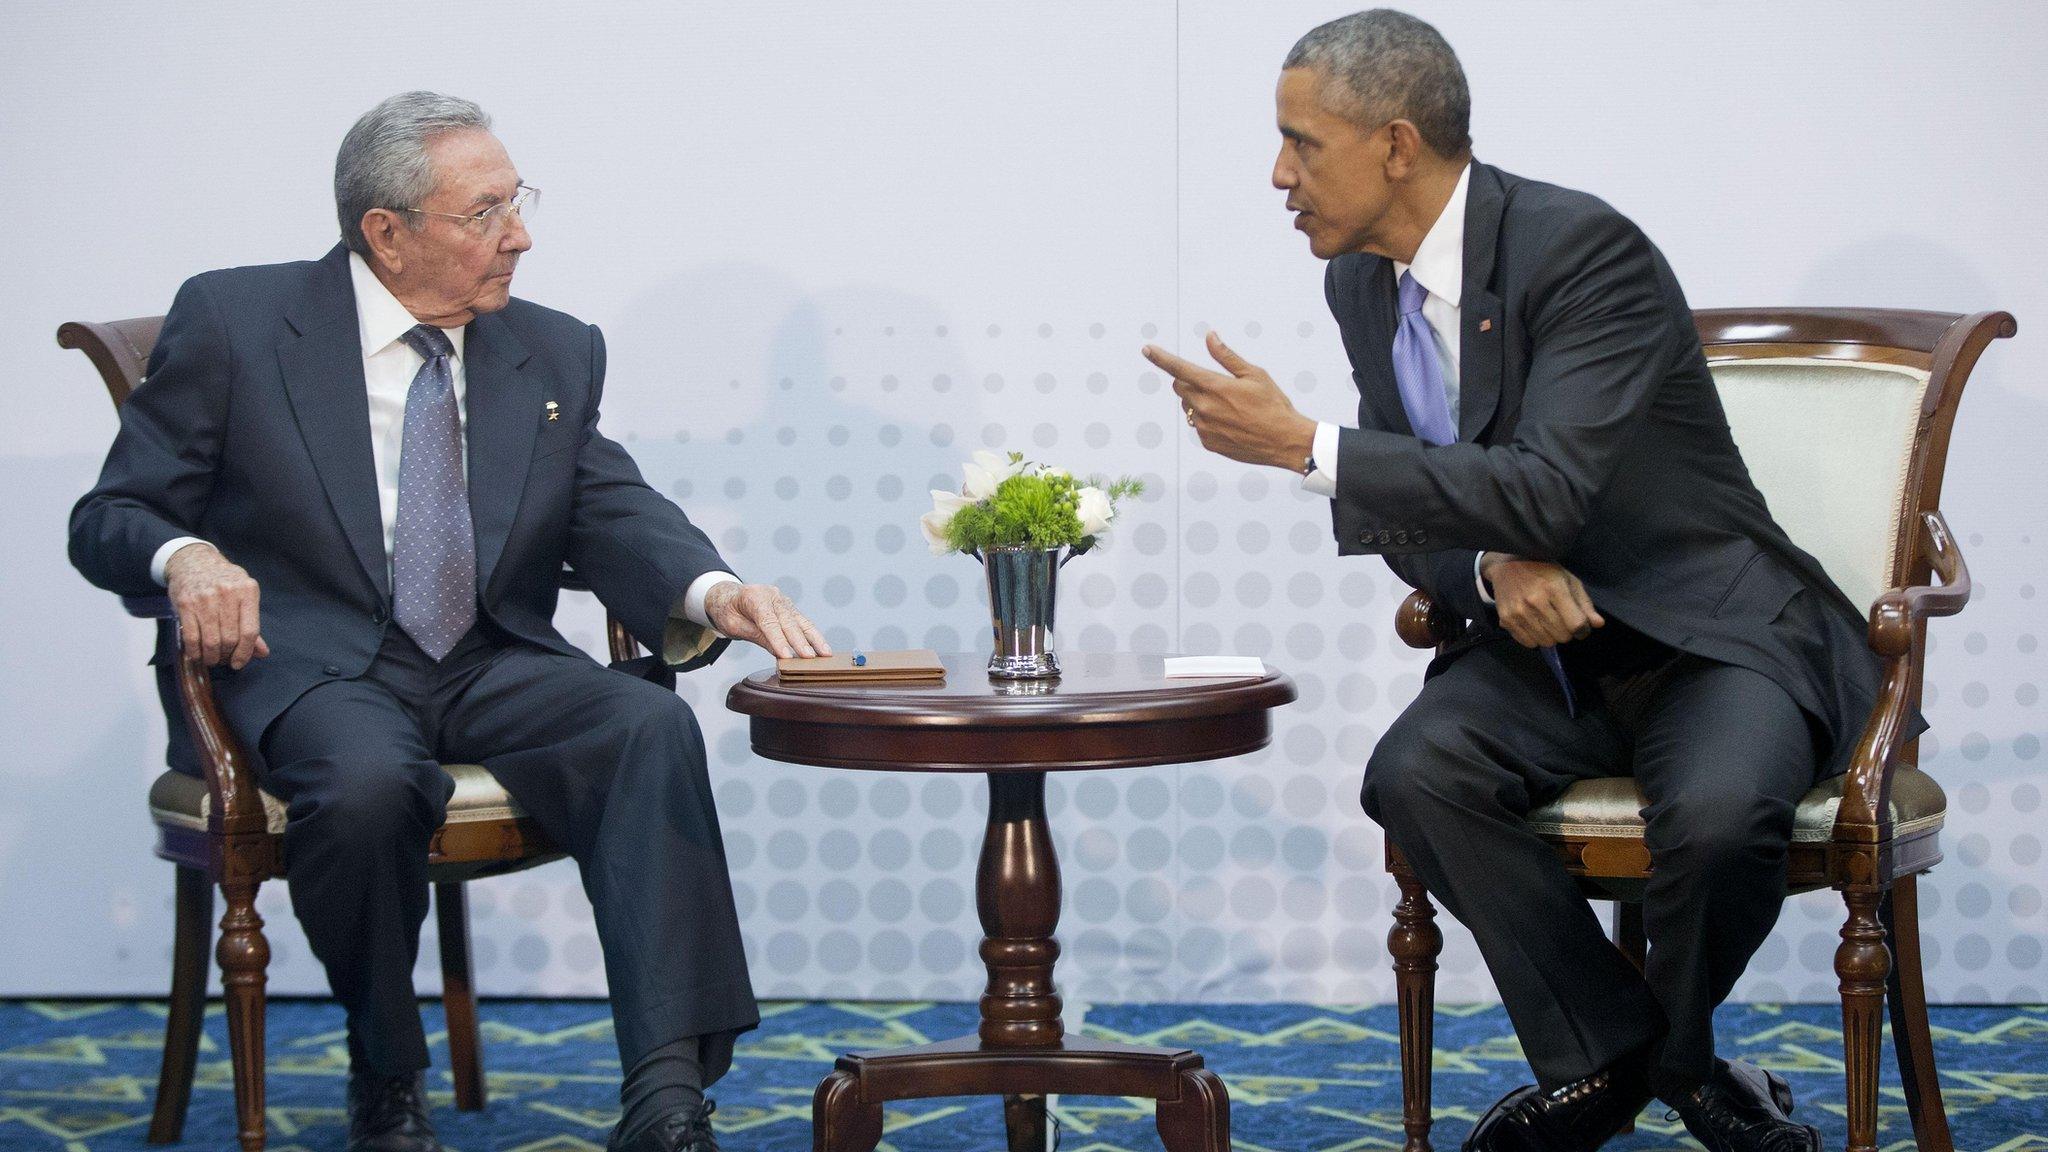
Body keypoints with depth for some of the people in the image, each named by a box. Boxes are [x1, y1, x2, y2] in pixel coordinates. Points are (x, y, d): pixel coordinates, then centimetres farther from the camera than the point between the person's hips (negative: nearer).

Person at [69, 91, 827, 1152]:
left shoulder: (555, 355, 14)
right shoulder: (233, 322, 2)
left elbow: (616, 517, 3)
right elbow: (112, 516, 3)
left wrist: (709, 590, -21)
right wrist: (184, 556, -22)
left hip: (494, 668, 3)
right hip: (316, 667, -3)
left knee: (652, 725, -28)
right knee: (367, 783, -37)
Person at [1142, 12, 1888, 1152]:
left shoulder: (1586, 248, -20)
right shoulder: (1365, 282, 3)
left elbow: (1549, 491, -30)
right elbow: (1411, 518, 10)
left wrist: (1302, 443, -31)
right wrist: (1493, 568, -15)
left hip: (1712, 636, -6)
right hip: (1548, 641, 6)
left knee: (1718, 811, -35)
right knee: (1414, 773, -25)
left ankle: (1675, 1049, 0)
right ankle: (1606, 1057, -6)